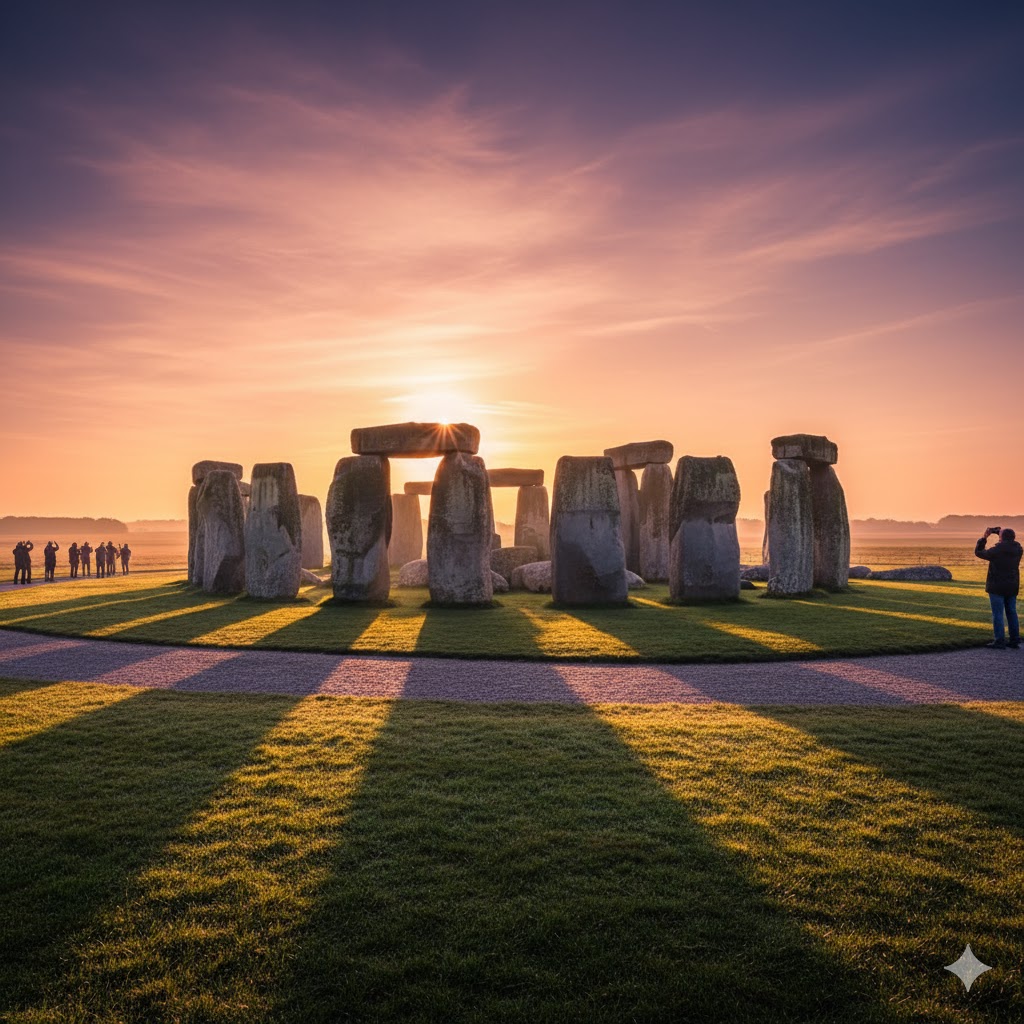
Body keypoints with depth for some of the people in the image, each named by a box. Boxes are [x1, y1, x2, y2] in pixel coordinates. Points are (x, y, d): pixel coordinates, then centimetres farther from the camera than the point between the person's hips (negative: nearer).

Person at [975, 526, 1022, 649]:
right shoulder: (1018, 550, 1)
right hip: (1012, 587, 6)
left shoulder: (996, 550, -15)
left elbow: (978, 552, 1)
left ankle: (1000, 641, -4)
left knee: (998, 614, -3)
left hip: (997, 587, -6)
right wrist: (1000, 532, 19)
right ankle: (1015, 640, 14)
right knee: (1012, 613, 12)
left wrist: (984, 537, 6)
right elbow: (1009, 542, 24)